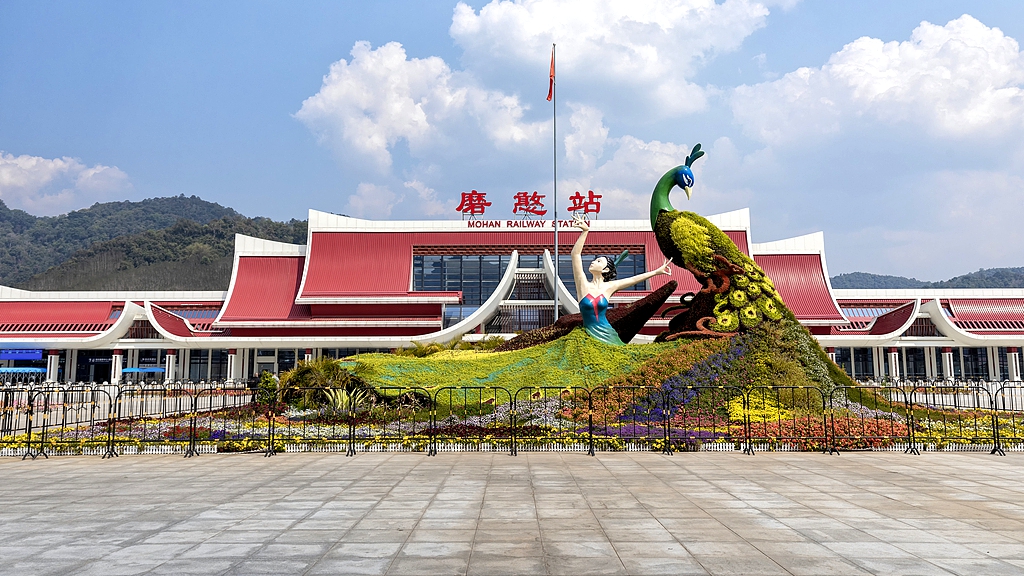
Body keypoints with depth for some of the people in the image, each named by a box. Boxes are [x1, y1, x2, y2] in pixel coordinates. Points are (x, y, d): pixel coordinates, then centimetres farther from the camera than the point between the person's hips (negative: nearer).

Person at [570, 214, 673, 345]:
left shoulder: (609, 287, 6)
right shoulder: (583, 284, 0)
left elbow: (634, 279, 14)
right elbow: (575, 254, -8)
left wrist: (657, 271, 17)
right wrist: (585, 231, -15)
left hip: (607, 334, 2)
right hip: (591, 334, -2)